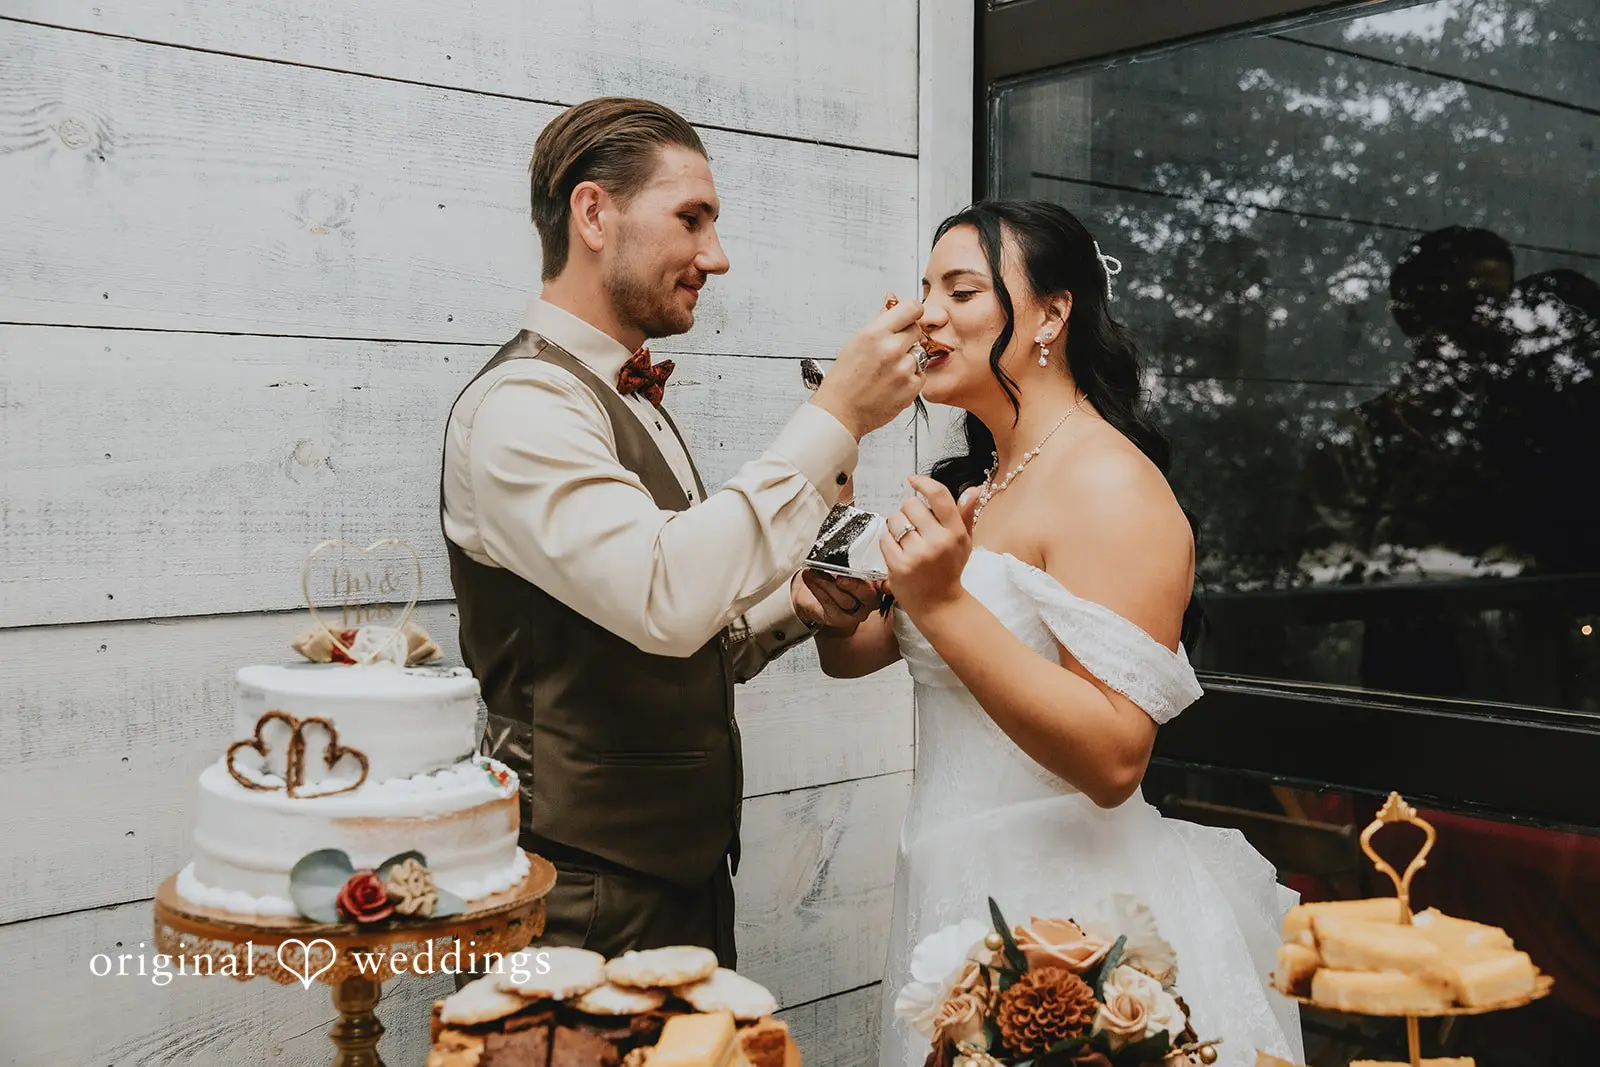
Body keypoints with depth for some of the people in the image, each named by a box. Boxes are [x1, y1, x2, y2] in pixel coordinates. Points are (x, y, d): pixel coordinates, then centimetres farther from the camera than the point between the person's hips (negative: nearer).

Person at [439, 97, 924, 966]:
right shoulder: (519, 406, -17)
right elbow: (663, 599, -34)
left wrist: (791, 607, -1)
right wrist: (834, 418, -28)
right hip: (587, 901, -9)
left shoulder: (631, 405, 14)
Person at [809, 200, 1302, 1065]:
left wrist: (944, 603, -30)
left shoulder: (1108, 482, -17)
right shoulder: (974, 482, 11)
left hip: (1071, 902, -8)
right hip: (961, 894, 8)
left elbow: (1114, 758, -24)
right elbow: (850, 653, 10)